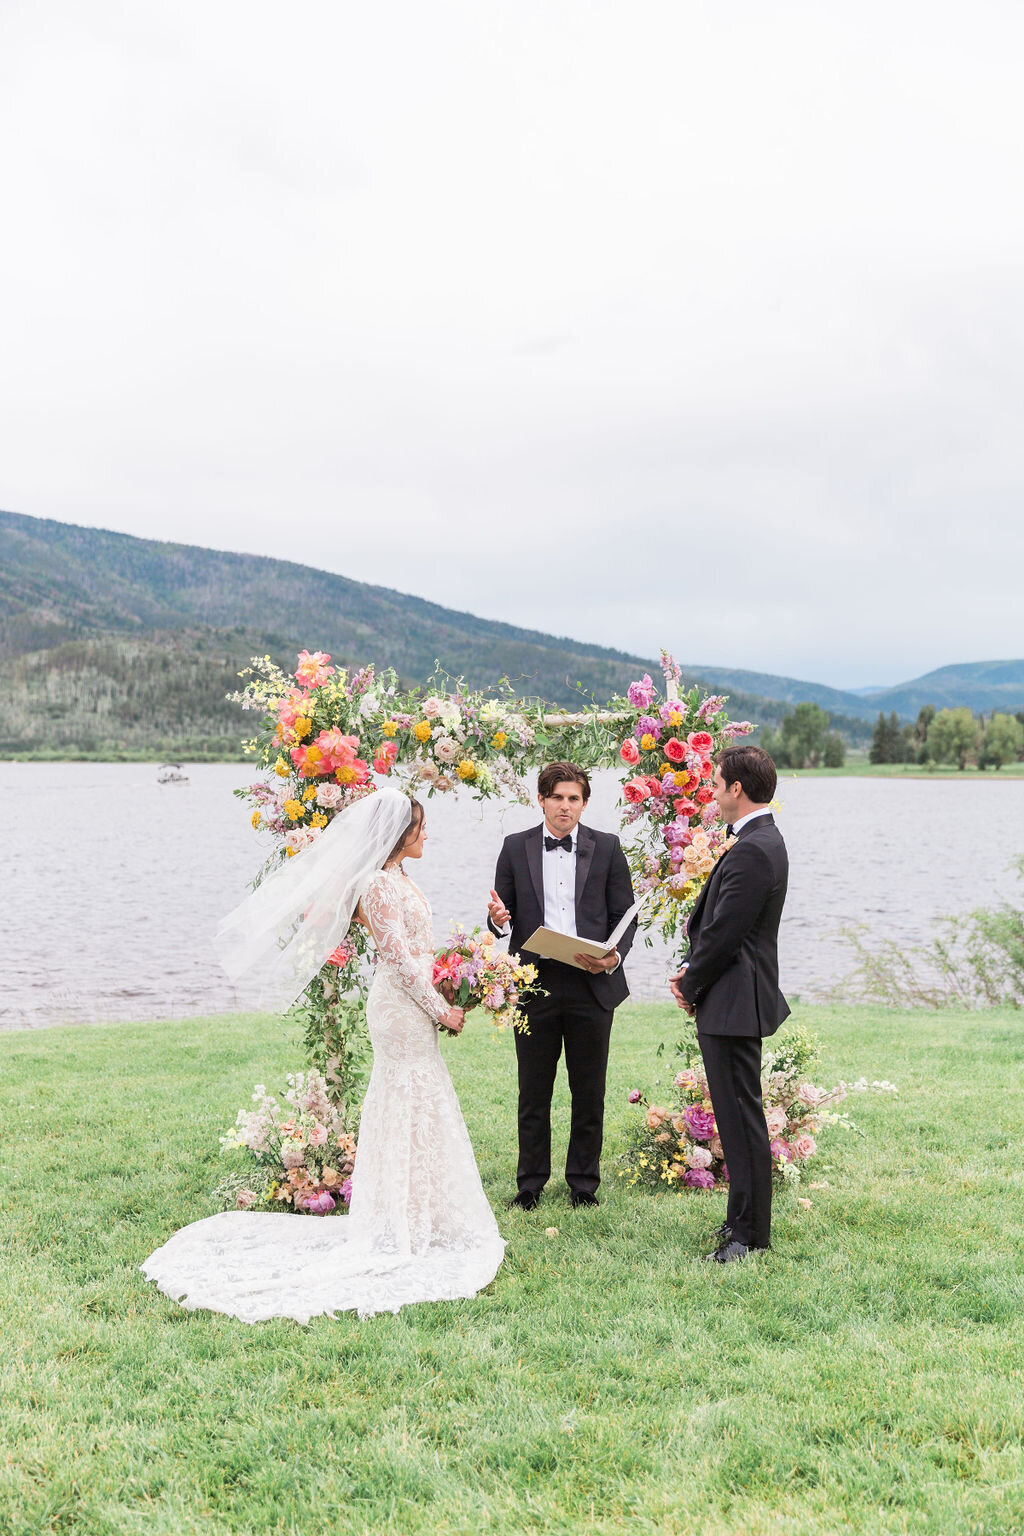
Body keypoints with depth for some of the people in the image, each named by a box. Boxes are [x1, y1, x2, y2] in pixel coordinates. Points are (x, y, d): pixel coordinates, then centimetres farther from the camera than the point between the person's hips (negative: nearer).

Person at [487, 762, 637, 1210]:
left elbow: (626, 917, 4)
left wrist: (614, 956, -15)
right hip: (534, 986, 0)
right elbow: (503, 916, 8)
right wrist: (498, 920, -17)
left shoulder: (607, 848, 5)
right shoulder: (515, 847, 6)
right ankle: (530, 1184, 20)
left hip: (592, 984, 0)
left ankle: (583, 1182, 21)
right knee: (533, 1093, 8)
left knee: (589, 1093, 7)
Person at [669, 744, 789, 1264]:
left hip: (732, 1002, -11)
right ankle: (743, 1217, 27)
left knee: (741, 1116, -3)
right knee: (737, 1114, 17)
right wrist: (692, 969, 8)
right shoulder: (763, 840, 13)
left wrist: (691, 987, -7)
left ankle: (750, 1234, 5)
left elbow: (725, 933, -21)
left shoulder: (752, 851, -21)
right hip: (733, 997, 11)